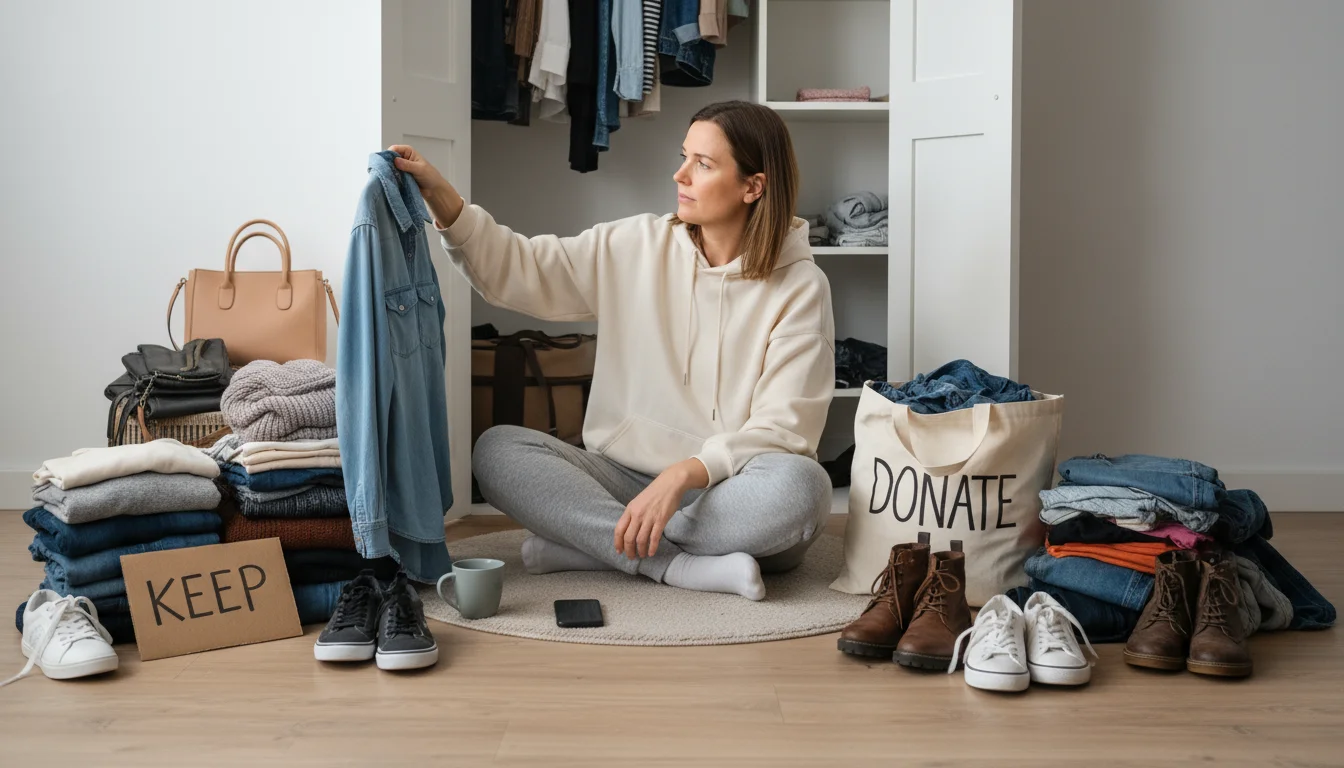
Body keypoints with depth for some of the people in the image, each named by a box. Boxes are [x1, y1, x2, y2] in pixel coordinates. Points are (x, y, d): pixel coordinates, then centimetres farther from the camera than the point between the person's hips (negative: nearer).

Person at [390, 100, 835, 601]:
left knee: (800, 485, -36)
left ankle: (583, 543, -24)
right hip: (626, 479, 3)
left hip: (726, 493, -3)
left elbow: (783, 428, -13)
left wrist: (684, 474, -27)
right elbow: (520, 270, 3)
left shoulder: (800, 288, -5)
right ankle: (683, 566, -28)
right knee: (496, 449, -18)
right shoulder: (636, 248, 6)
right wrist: (440, 197, -10)